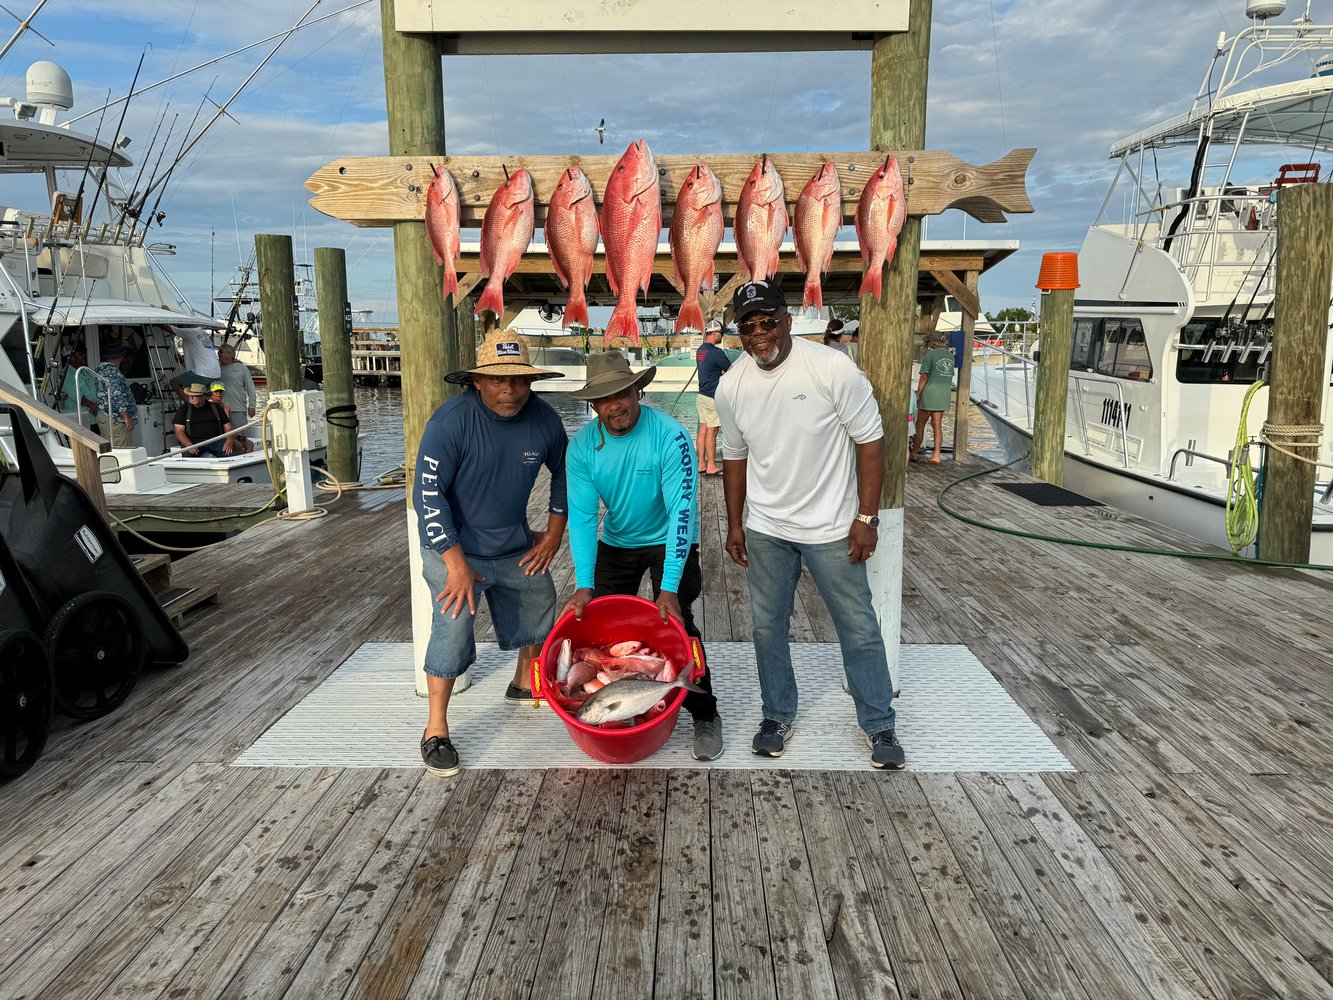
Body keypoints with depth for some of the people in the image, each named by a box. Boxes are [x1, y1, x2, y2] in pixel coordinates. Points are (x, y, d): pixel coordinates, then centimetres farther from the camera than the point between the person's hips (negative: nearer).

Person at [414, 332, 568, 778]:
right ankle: (436, 729, 2)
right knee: (453, 628, -15)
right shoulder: (451, 420, -24)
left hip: (517, 547, 6)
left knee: (539, 610, 18)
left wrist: (554, 531, 5)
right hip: (455, 548, -5)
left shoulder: (543, 418, -10)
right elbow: (428, 494, -22)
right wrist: (456, 562, -26)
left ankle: (524, 683, 46)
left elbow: (564, 471, 9)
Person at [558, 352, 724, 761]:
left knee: (675, 621, -17)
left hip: (669, 541, -4)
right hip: (616, 542, 5)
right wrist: (584, 586, -30)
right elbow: (582, 517, -18)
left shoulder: (670, 435, -27)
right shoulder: (582, 446, -15)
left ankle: (705, 715, 3)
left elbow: (682, 509, -31)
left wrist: (669, 589, -36)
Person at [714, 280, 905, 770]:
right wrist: (735, 523, 10)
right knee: (768, 626, 13)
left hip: (831, 528, -3)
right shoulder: (731, 386, -2)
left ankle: (880, 725, 23)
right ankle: (778, 716, 32)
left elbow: (870, 441, -11)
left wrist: (866, 516, -13)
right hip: (765, 530, 4)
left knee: (859, 628, 6)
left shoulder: (833, 368, -16)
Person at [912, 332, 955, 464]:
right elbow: (950, 376, 12)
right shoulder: (950, 355, 8)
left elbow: (924, 376, -12)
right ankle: (936, 455, 4)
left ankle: (914, 453, 15)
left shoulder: (930, 354, -11)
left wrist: (918, 394, -6)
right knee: (937, 425, 8)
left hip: (929, 393, -5)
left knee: (920, 425, 7)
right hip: (944, 394, 6)